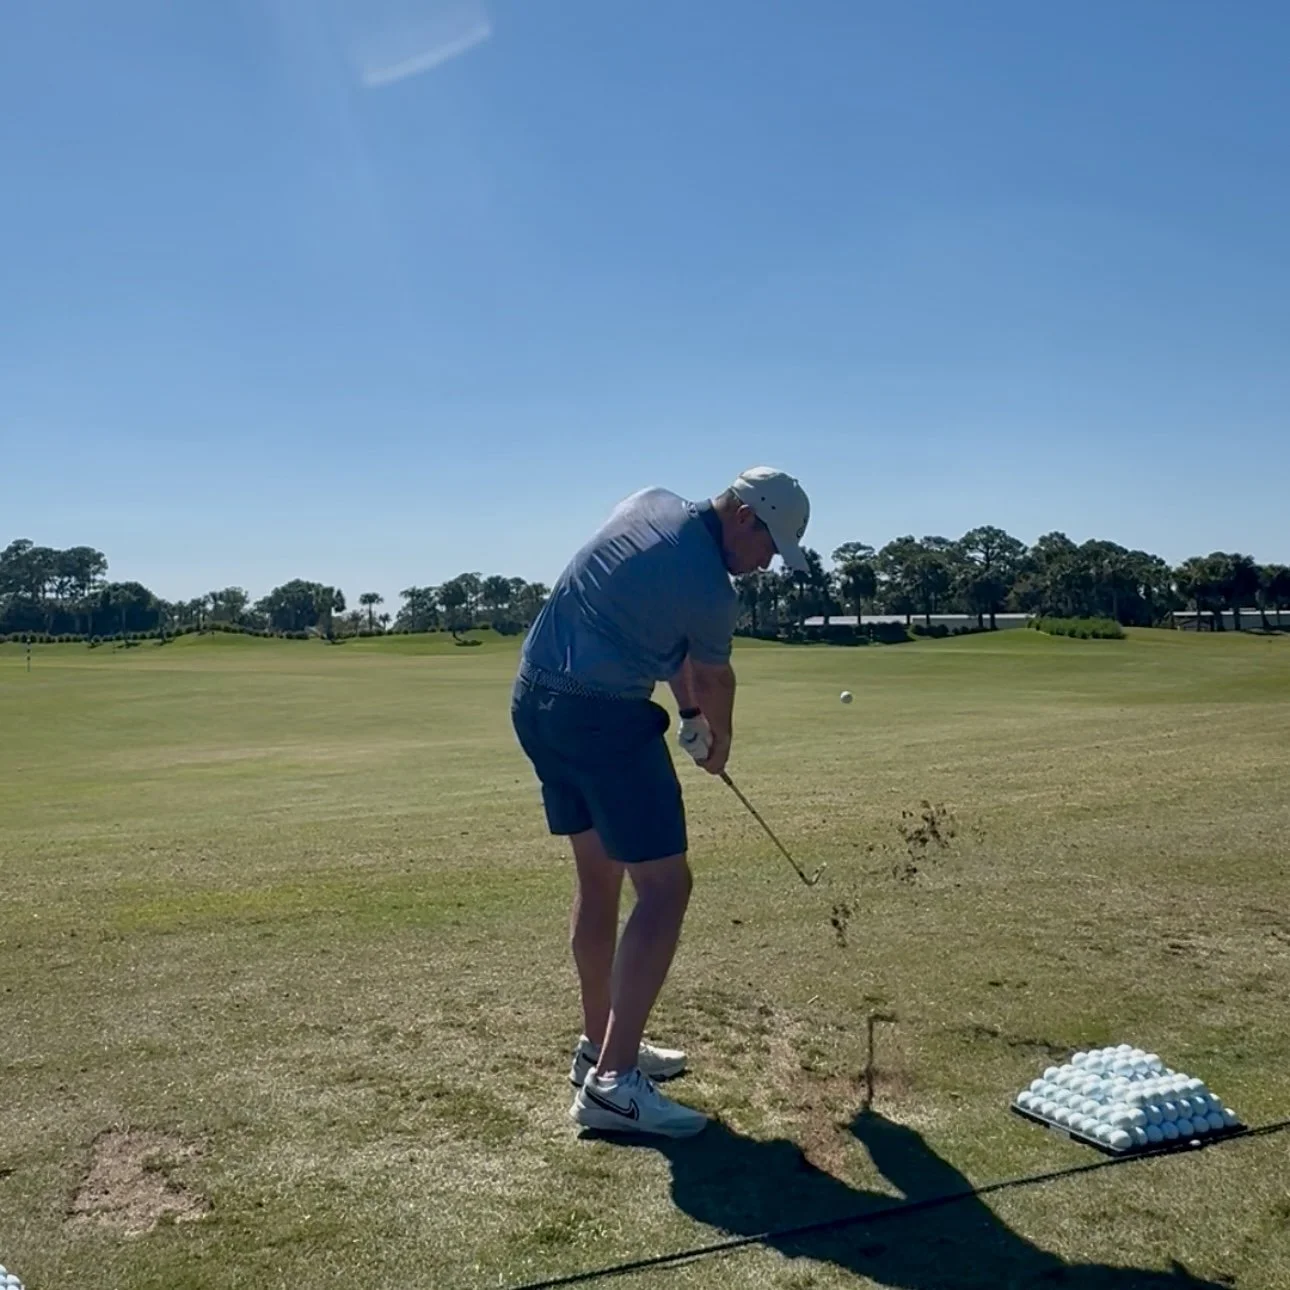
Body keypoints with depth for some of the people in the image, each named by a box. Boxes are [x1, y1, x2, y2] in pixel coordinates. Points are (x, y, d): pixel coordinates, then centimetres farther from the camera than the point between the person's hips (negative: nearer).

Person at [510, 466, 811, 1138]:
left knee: (598, 875, 17)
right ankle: (612, 1082, -9)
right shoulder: (711, 590, -13)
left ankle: (600, 1045, 27)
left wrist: (689, 713, 19)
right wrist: (718, 740, 28)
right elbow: (714, 680, 8)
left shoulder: (650, 503, 8)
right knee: (664, 885, -5)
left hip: (533, 699, 9)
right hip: (603, 718, -9)